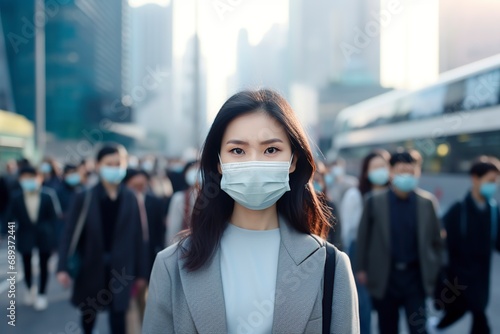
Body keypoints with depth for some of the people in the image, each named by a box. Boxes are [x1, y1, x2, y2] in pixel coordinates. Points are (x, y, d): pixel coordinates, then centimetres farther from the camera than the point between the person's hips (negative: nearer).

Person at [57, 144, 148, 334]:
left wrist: (141, 271, 2)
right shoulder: (84, 198, -6)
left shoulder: (130, 199, -2)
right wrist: (63, 267, -18)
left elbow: (137, 236, 0)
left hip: (120, 269, 0)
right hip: (91, 268, 0)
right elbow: (70, 234, -8)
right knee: (88, 315, 19)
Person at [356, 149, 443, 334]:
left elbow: (435, 239, 6)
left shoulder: (427, 202, -2)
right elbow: (363, 236, 0)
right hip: (385, 277, 0)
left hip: (416, 276, 0)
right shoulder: (374, 201, -6)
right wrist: (361, 269, 1)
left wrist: (435, 270, 6)